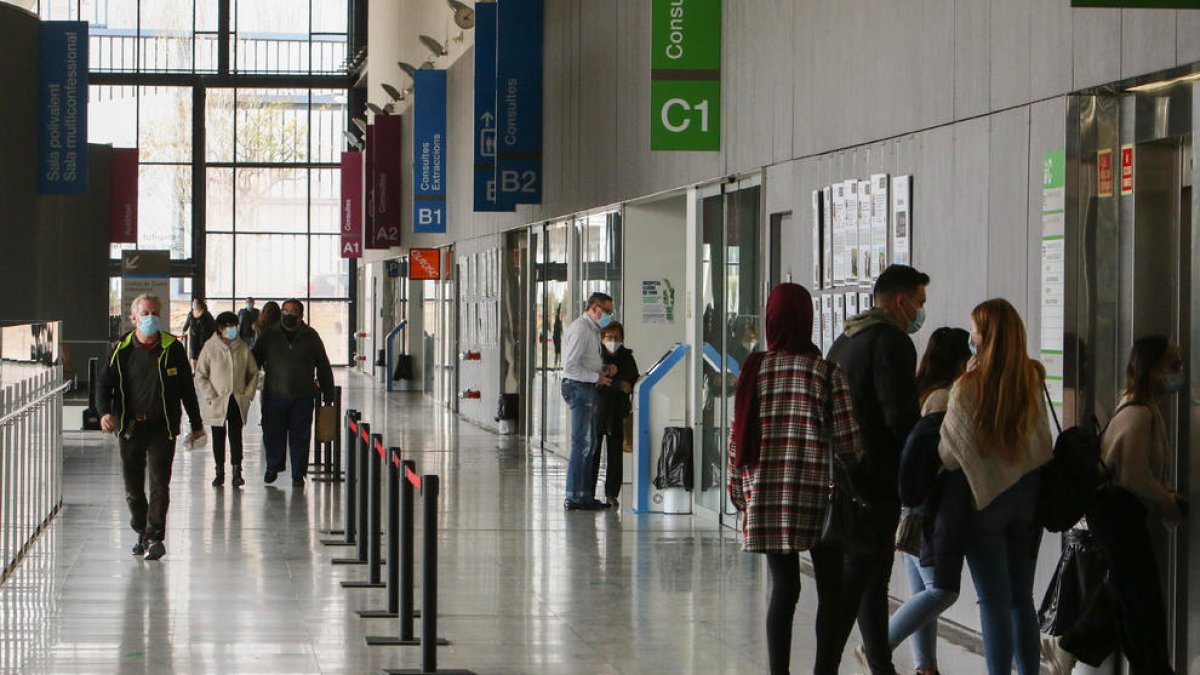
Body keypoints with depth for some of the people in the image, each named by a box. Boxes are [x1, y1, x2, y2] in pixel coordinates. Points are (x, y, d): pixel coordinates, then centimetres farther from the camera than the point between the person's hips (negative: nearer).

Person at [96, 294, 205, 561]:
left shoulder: (172, 349, 1)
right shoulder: (122, 350, 4)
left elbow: (187, 387, 8)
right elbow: (105, 382, 4)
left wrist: (196, 424, 12)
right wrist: (105, 411, -15)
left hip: (162, 426, -2)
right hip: (130, 426, 2)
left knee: (159, 482, -9)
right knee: (132, 486, 8)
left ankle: (155, 536, -7)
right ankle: (142, 531, 25)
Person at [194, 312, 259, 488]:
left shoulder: (243, 348, 3)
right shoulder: (210, 348, -4)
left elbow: (253, 373, 11)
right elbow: (200, 376, -2)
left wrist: (248, 394, 2)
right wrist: (210, 397, -8)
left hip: (238, 401, 1)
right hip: (217, 403, -1)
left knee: (236, 436, 0)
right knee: (218, 437, 6)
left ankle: (237, 471, 2)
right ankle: (219, 472, 14)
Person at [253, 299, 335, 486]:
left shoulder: (310, 337, 3)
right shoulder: (269, 336, 3)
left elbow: (323, 367, 8)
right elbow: (255, 361, 7)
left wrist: (328, 396, 6)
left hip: (302, 398, 0)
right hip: (274, 395, 0)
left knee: (300, 437, 4)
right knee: (273, 435, 6)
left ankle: (298, 474, 14)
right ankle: (272, 468, 25)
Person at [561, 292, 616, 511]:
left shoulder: (593, 330, 16)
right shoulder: (580, 329, -15)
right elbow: (570, 366, -21)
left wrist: (605, 368, 10)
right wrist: (597, 377, -18)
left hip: (588, 388, 10)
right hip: (578, 387, -10)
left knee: (587, 444, 12)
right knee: (581, 443, -9)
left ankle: (585, 495, 17)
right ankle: (574, 497, -7)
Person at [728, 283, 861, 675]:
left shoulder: (754, 370, 3)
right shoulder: (826, 372, -4)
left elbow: (737, 438, 5)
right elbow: (847, 440, -5)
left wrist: (738, 492, 16)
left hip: (764, 495, 2)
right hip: (812, 494, -2)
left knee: (784, 587, 5)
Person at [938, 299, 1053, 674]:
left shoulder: (969, 386, -15)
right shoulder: (1033, 380, -2)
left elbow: (950, 453, -10)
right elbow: (1043, 443, 5)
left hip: (983, 498, -4)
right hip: (1028, 496, 4)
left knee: (994, 602, 1)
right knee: (1022, 599, 12)